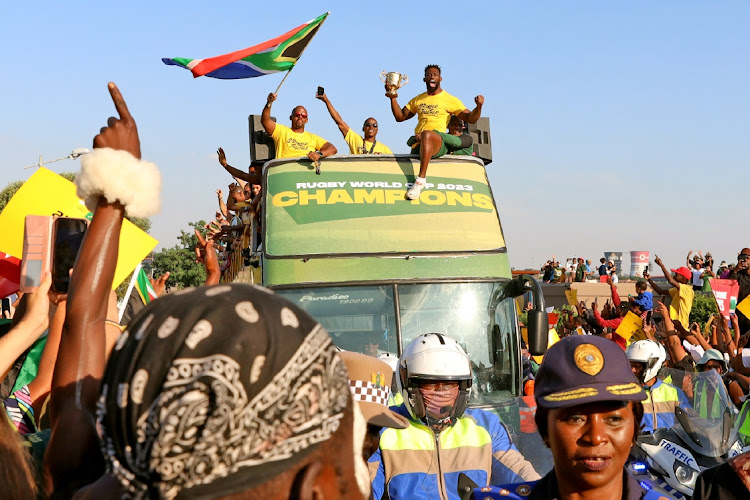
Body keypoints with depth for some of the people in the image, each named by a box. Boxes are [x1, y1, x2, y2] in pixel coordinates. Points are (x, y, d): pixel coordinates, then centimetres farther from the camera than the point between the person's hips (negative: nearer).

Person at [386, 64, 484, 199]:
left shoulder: (450, 100, 11)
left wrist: (478, 107, -13)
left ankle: (421, 179, -46)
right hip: (418, 145, 7)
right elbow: (400, 117, 25)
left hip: (439, 141, -7)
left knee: (427, 134, -38)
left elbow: (470, 119, 6)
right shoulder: (418, 100, 25)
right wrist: (393, 98, 14)